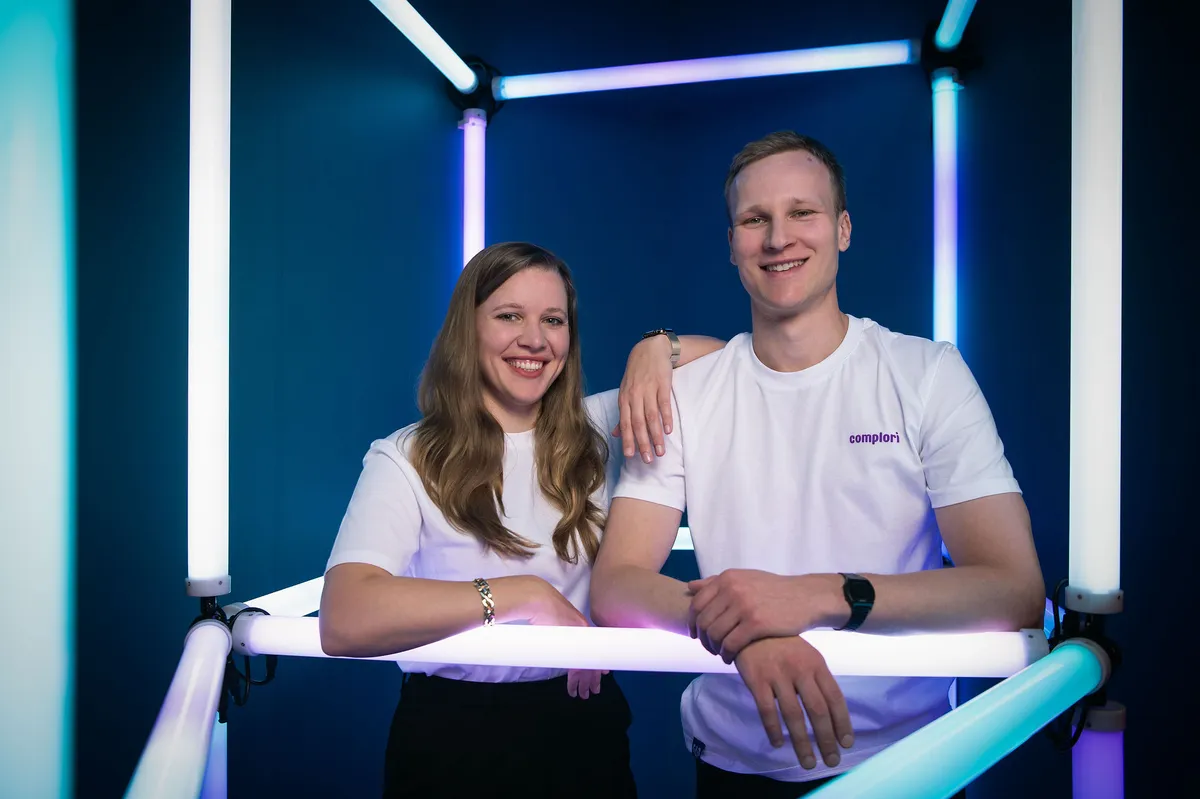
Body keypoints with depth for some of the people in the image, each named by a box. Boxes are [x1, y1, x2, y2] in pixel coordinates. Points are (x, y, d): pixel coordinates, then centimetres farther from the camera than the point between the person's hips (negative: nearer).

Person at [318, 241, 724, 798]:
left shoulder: (598, 432, 0)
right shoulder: (406, 460, -13)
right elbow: (345, 621, -28)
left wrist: (659, 347, -16)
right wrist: (527, 596, -26)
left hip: (585, 728, 4)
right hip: (452, 734, -3)